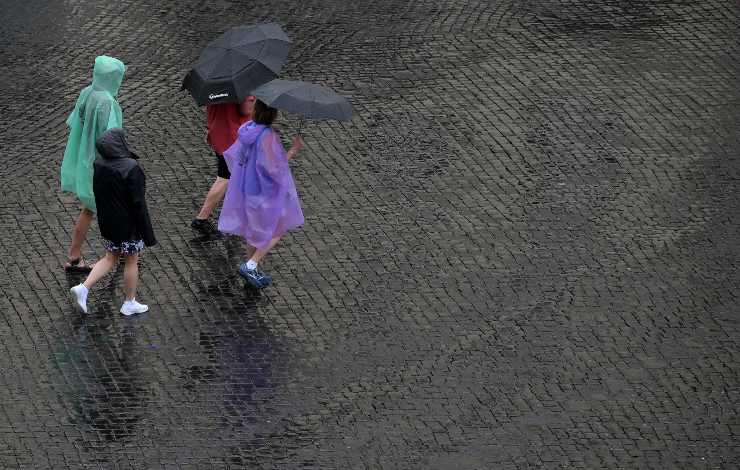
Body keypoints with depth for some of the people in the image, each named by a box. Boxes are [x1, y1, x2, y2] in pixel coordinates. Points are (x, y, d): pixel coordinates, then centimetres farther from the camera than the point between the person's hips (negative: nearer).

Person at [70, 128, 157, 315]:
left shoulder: (99, 165, -5)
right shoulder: (131, 169, -25)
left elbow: (98, 195, 6)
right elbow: (138, 203, -23)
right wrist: (148, 234, -16)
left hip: (107, 223, 6)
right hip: (128, 226, -6)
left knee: (110, 259, 21)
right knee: (131, 262, 12)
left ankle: (83, 288, 8)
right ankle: (129, 303, 25)